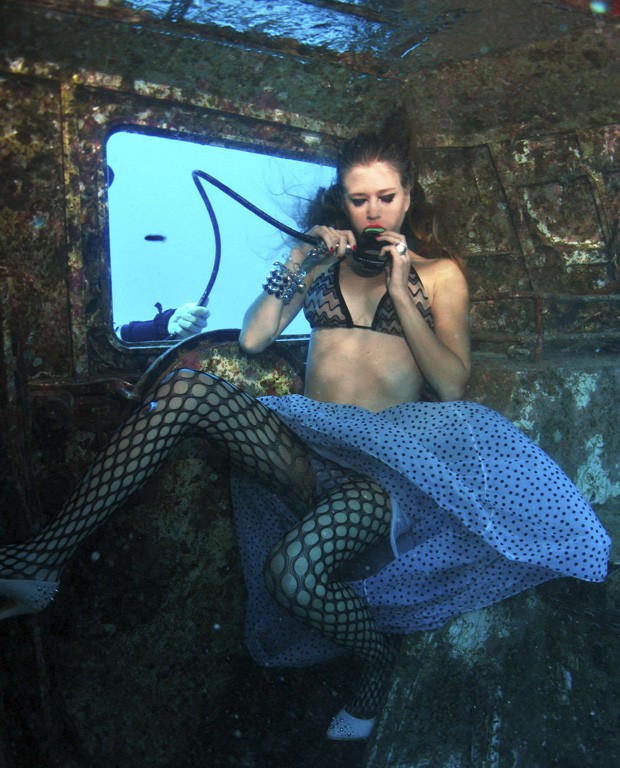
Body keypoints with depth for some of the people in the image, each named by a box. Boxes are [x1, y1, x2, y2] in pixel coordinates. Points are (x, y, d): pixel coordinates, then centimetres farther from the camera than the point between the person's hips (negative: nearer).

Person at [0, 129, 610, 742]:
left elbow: (452, 385, 1)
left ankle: (379, 651, 2)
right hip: (307, 449, 3)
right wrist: (298, 266, 0)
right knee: (189, 387, -25)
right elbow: (252, 339, 9)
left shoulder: (439, 273, 14)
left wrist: (400, 292, -4)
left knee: (292, 570, -33)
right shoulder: (323, 260, 21)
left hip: (384, 461, -3)